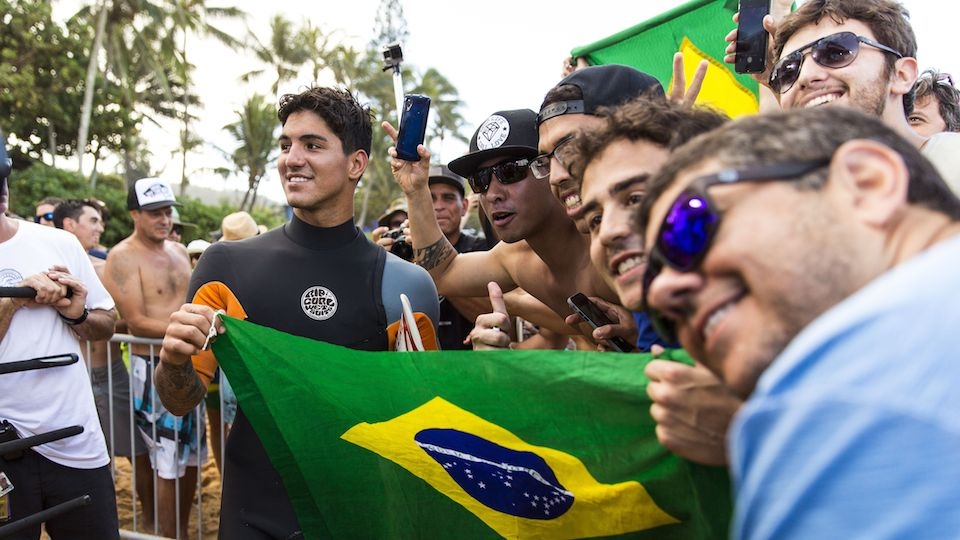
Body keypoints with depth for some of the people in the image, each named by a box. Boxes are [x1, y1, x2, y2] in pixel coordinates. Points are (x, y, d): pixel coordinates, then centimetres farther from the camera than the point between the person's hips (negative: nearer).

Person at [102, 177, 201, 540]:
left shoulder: (179, 250, 11)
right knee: (168, 465, -2)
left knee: (192, 456, 15)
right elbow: (136, 322, -16)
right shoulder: (123, 258, -11)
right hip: (154, 367, -7)